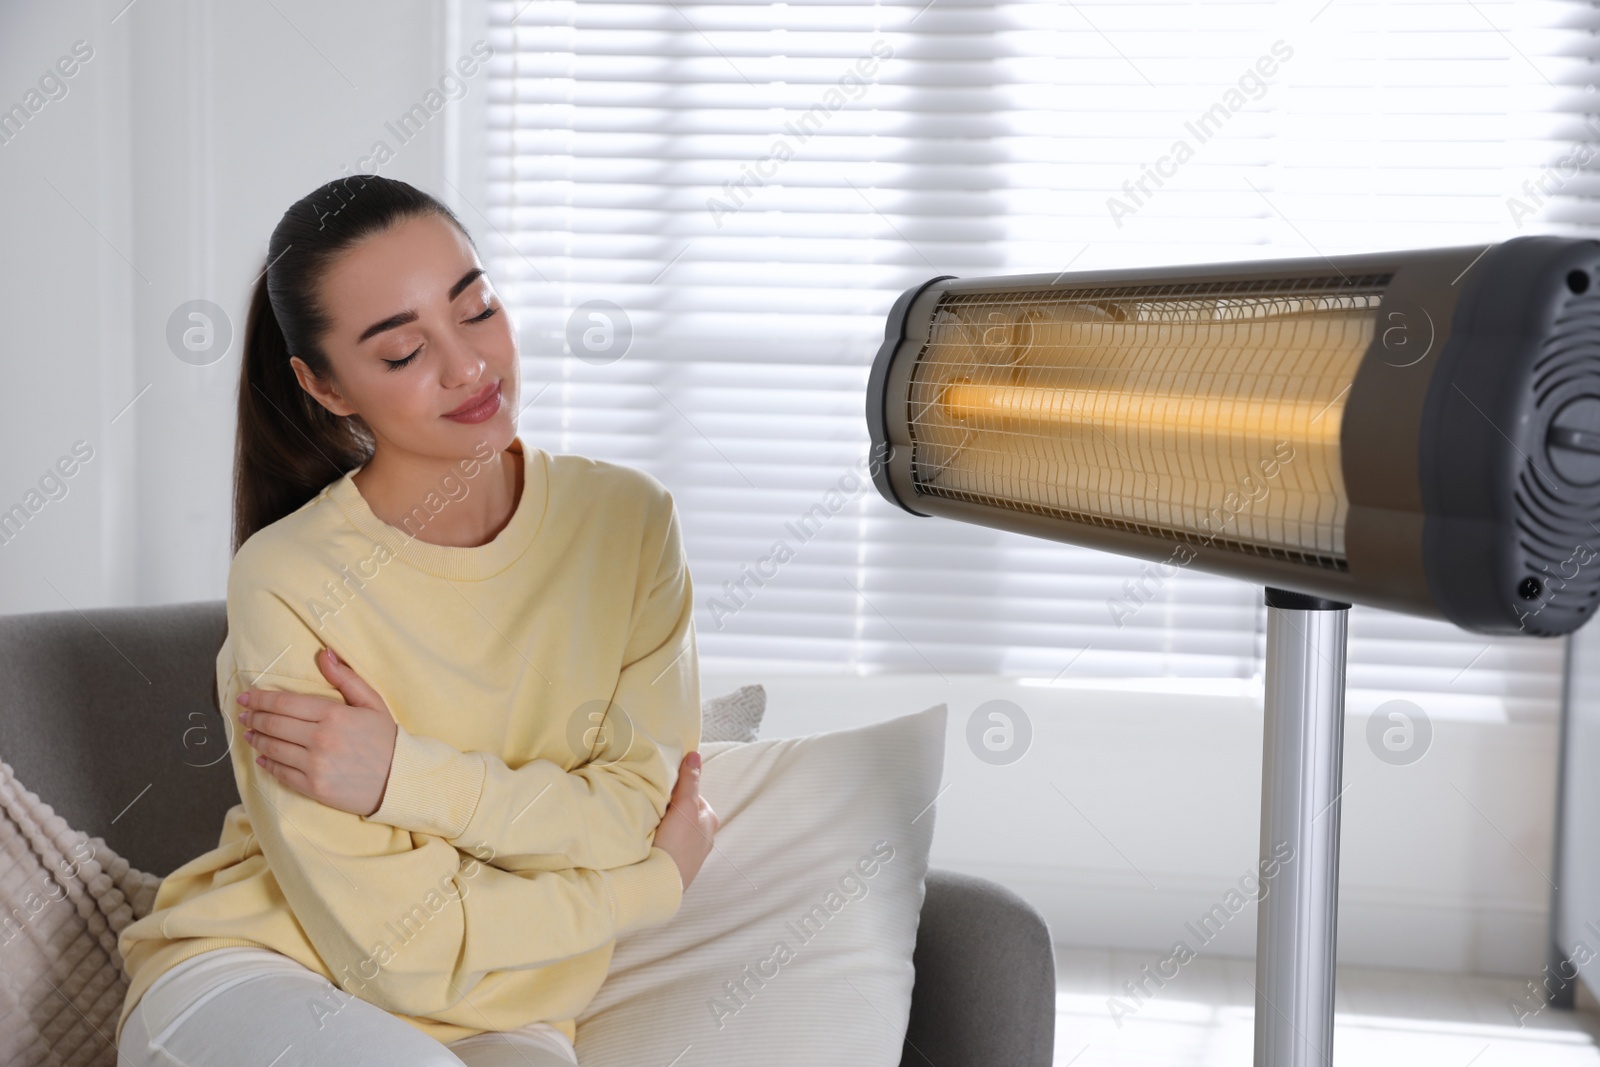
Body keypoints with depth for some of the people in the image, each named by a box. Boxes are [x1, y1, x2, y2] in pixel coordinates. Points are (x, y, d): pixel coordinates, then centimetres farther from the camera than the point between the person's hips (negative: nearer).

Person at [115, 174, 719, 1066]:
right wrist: (653, 883, -6)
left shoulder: (628, 521, -4)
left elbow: (645, 809, -6)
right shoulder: (288, 582, -16)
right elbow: (392, 943, -16)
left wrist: (408, 778, -19)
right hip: (249, 978, -2)